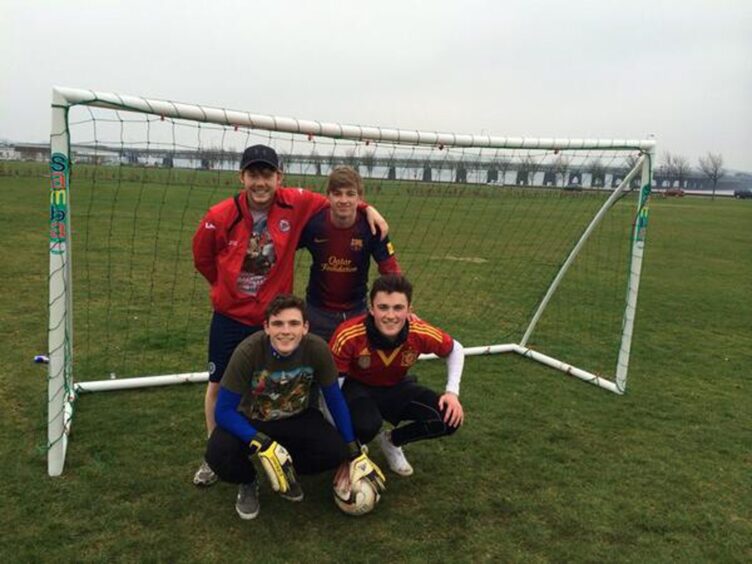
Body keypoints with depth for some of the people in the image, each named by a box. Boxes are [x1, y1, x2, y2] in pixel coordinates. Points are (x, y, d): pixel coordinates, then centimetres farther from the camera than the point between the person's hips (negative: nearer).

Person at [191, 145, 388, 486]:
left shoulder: (295, 204, -14)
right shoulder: (220, 217, -17)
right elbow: (202, 259, 1)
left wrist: (366, 208, -8)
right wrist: (229, 288, 8)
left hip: (274, 316, 0)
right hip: (230, 317, 0)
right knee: (218, 385, 11)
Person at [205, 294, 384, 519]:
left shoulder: (317, 349, -24)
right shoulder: (248, 351, -29)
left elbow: (335, 400, -8)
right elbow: (224, 411, -23)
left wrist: (355, 453, -5)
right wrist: (264, 445, -36)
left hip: (296, 419, 2)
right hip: (251, 421, -1)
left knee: (335, 451, -23)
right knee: (218, 454, -31)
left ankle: (289, 472, 10)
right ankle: (247, 482, 7)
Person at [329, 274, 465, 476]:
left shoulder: (421, 333, -25)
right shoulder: (349, 336, -32)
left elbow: (455, 350, -3)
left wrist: (452, 393, -14)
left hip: (396, 388, 3)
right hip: (357, 388, -3)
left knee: (450, 419, -17)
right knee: (367, 425, -37)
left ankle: (391, 440, 10)